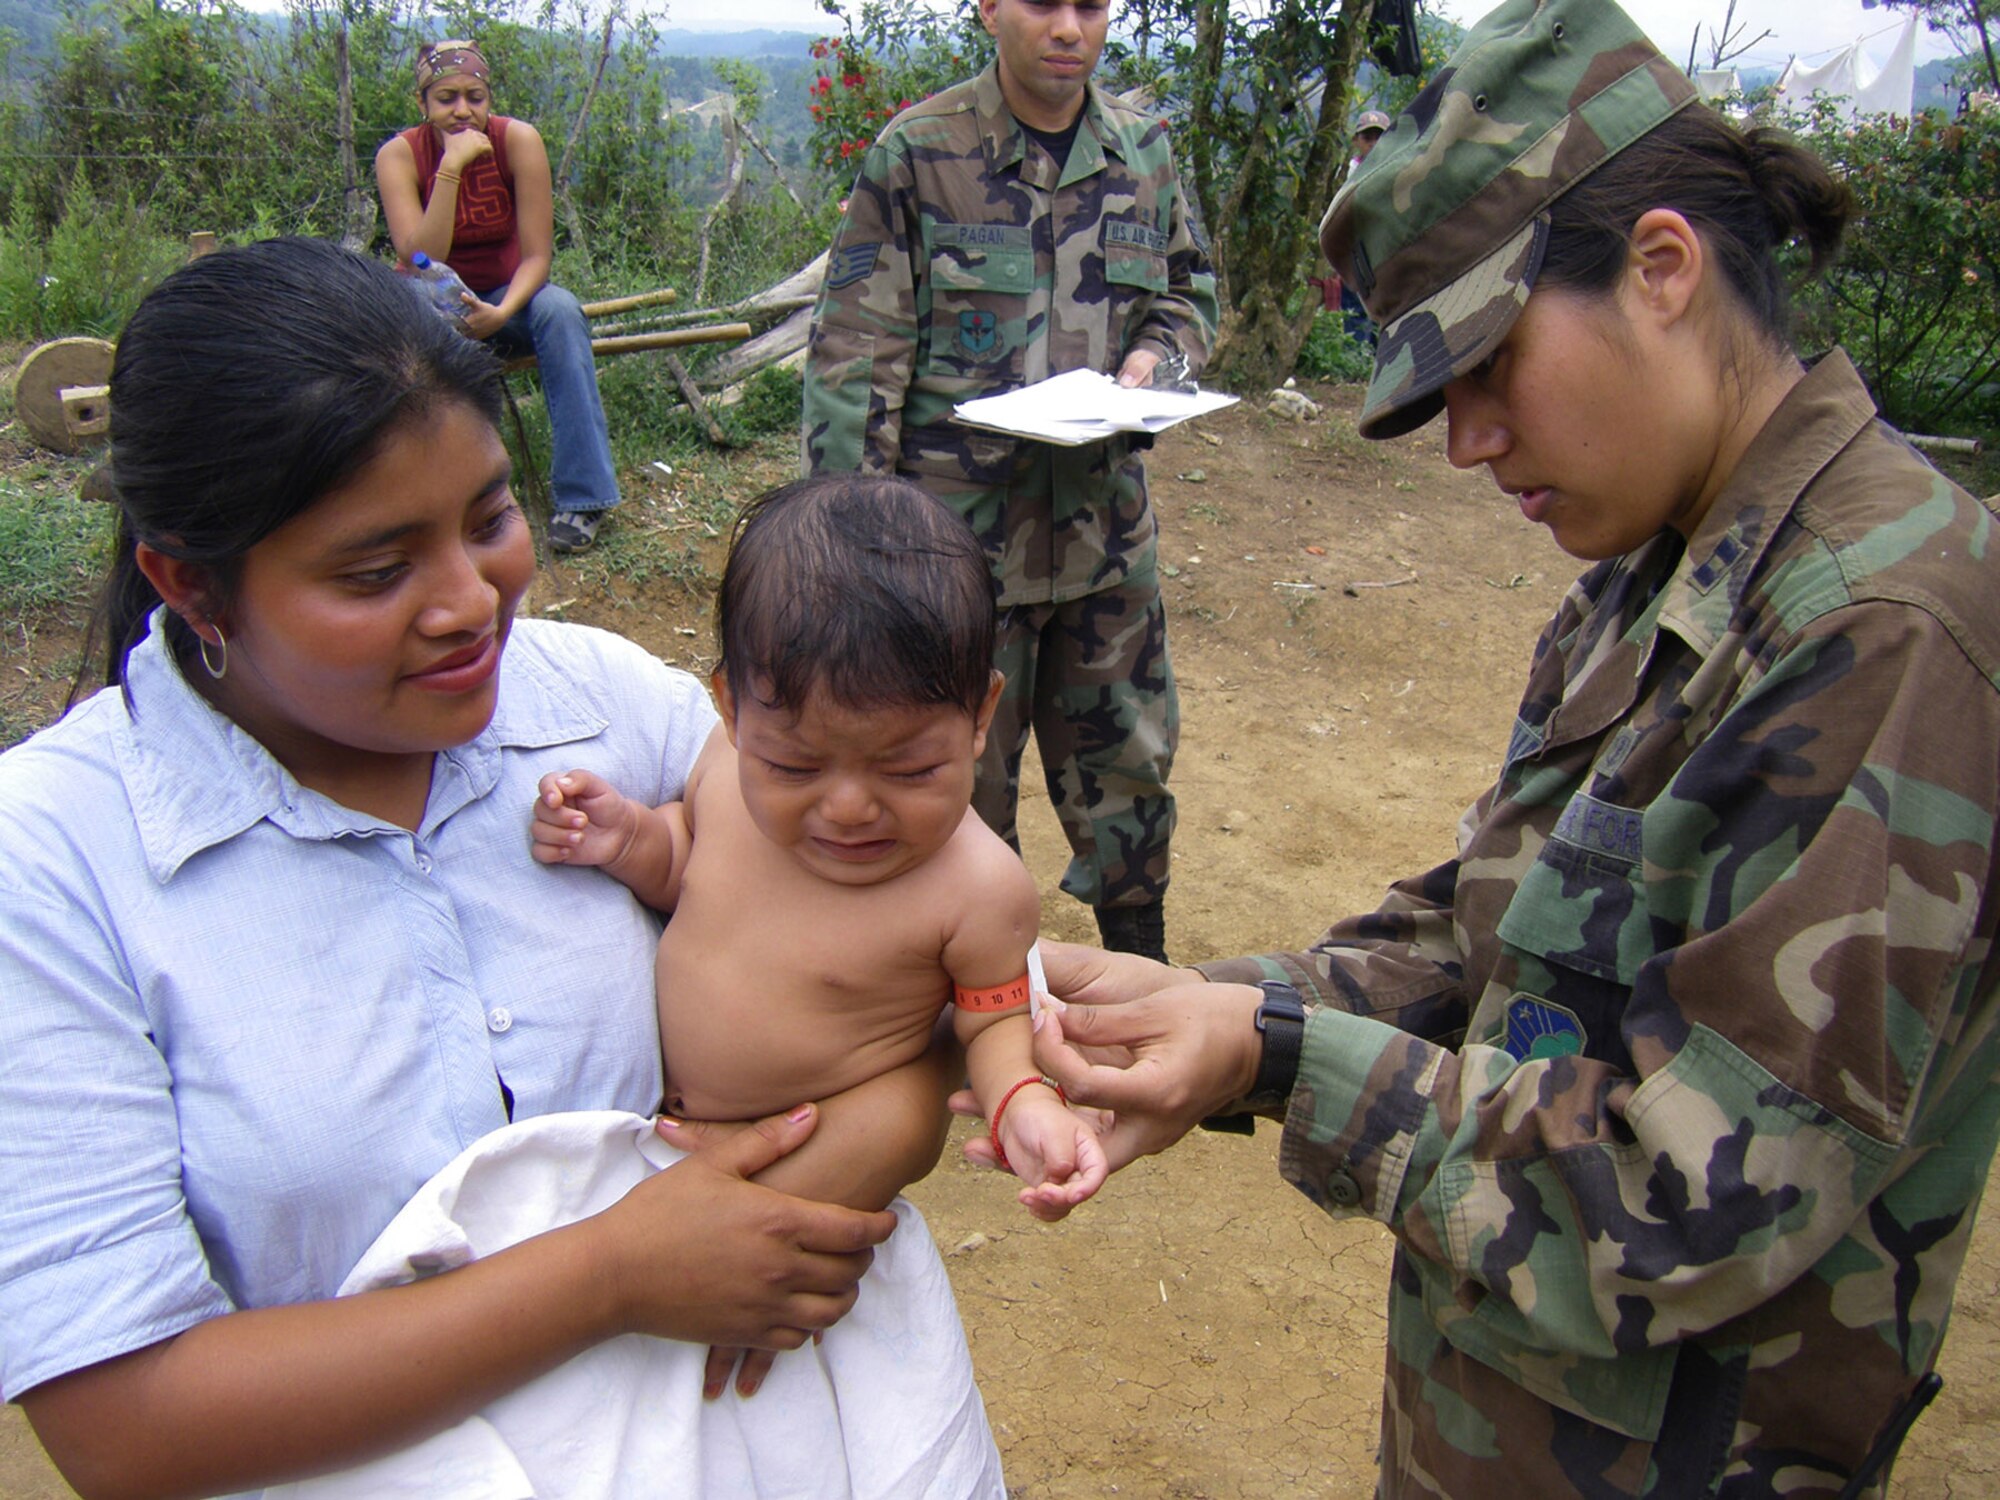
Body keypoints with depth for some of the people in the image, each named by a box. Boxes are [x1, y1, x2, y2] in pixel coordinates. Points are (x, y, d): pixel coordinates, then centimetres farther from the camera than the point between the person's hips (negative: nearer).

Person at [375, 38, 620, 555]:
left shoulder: (517, 140, -15)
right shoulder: (399, 155, -15)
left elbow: (537, 256, -16)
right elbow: (420, 262, -27)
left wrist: (502, 312, -36)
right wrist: (451, 168, -34)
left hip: (506, 298, 0)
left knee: (560, 309, -32)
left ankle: (581, 497, -32)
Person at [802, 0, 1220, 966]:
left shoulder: (1144, 151, 6)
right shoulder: (917, 153, -6)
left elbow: (1191, 288, 19)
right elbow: (854, 354, -8)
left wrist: (1156, 353, -5)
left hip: (1105, 524, 4)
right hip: (958, 533, -4)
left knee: (1127, 752, 16)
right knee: (961, 767, 9)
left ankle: (1141, 962, 37)